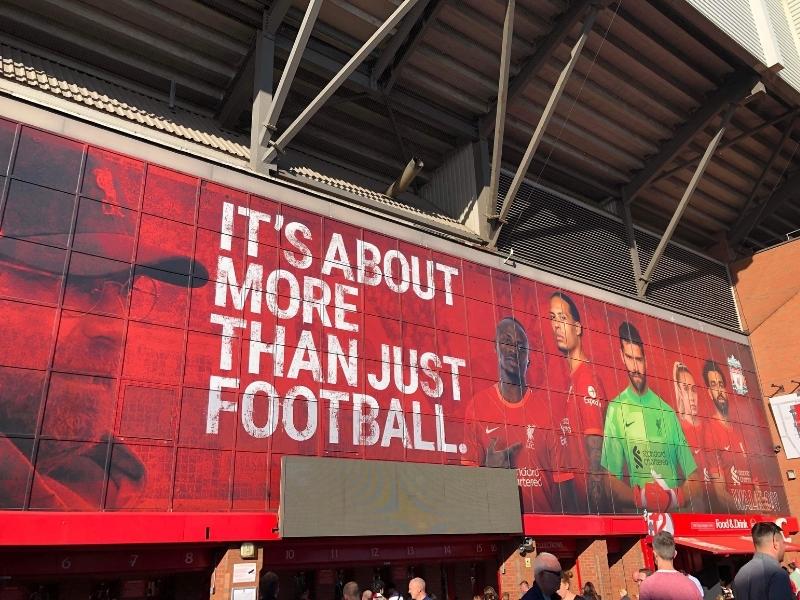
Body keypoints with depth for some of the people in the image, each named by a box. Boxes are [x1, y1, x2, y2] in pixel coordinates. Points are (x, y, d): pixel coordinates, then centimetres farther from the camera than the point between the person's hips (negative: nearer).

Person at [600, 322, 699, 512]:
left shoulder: (667, 411, 10)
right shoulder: (616, 409, 0)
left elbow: (693, 478, 9)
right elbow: (612, 481, -4)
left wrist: (676, 498, -7)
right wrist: (641, 499, -18)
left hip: (677, 511, 3)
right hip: (637, 512, -2)